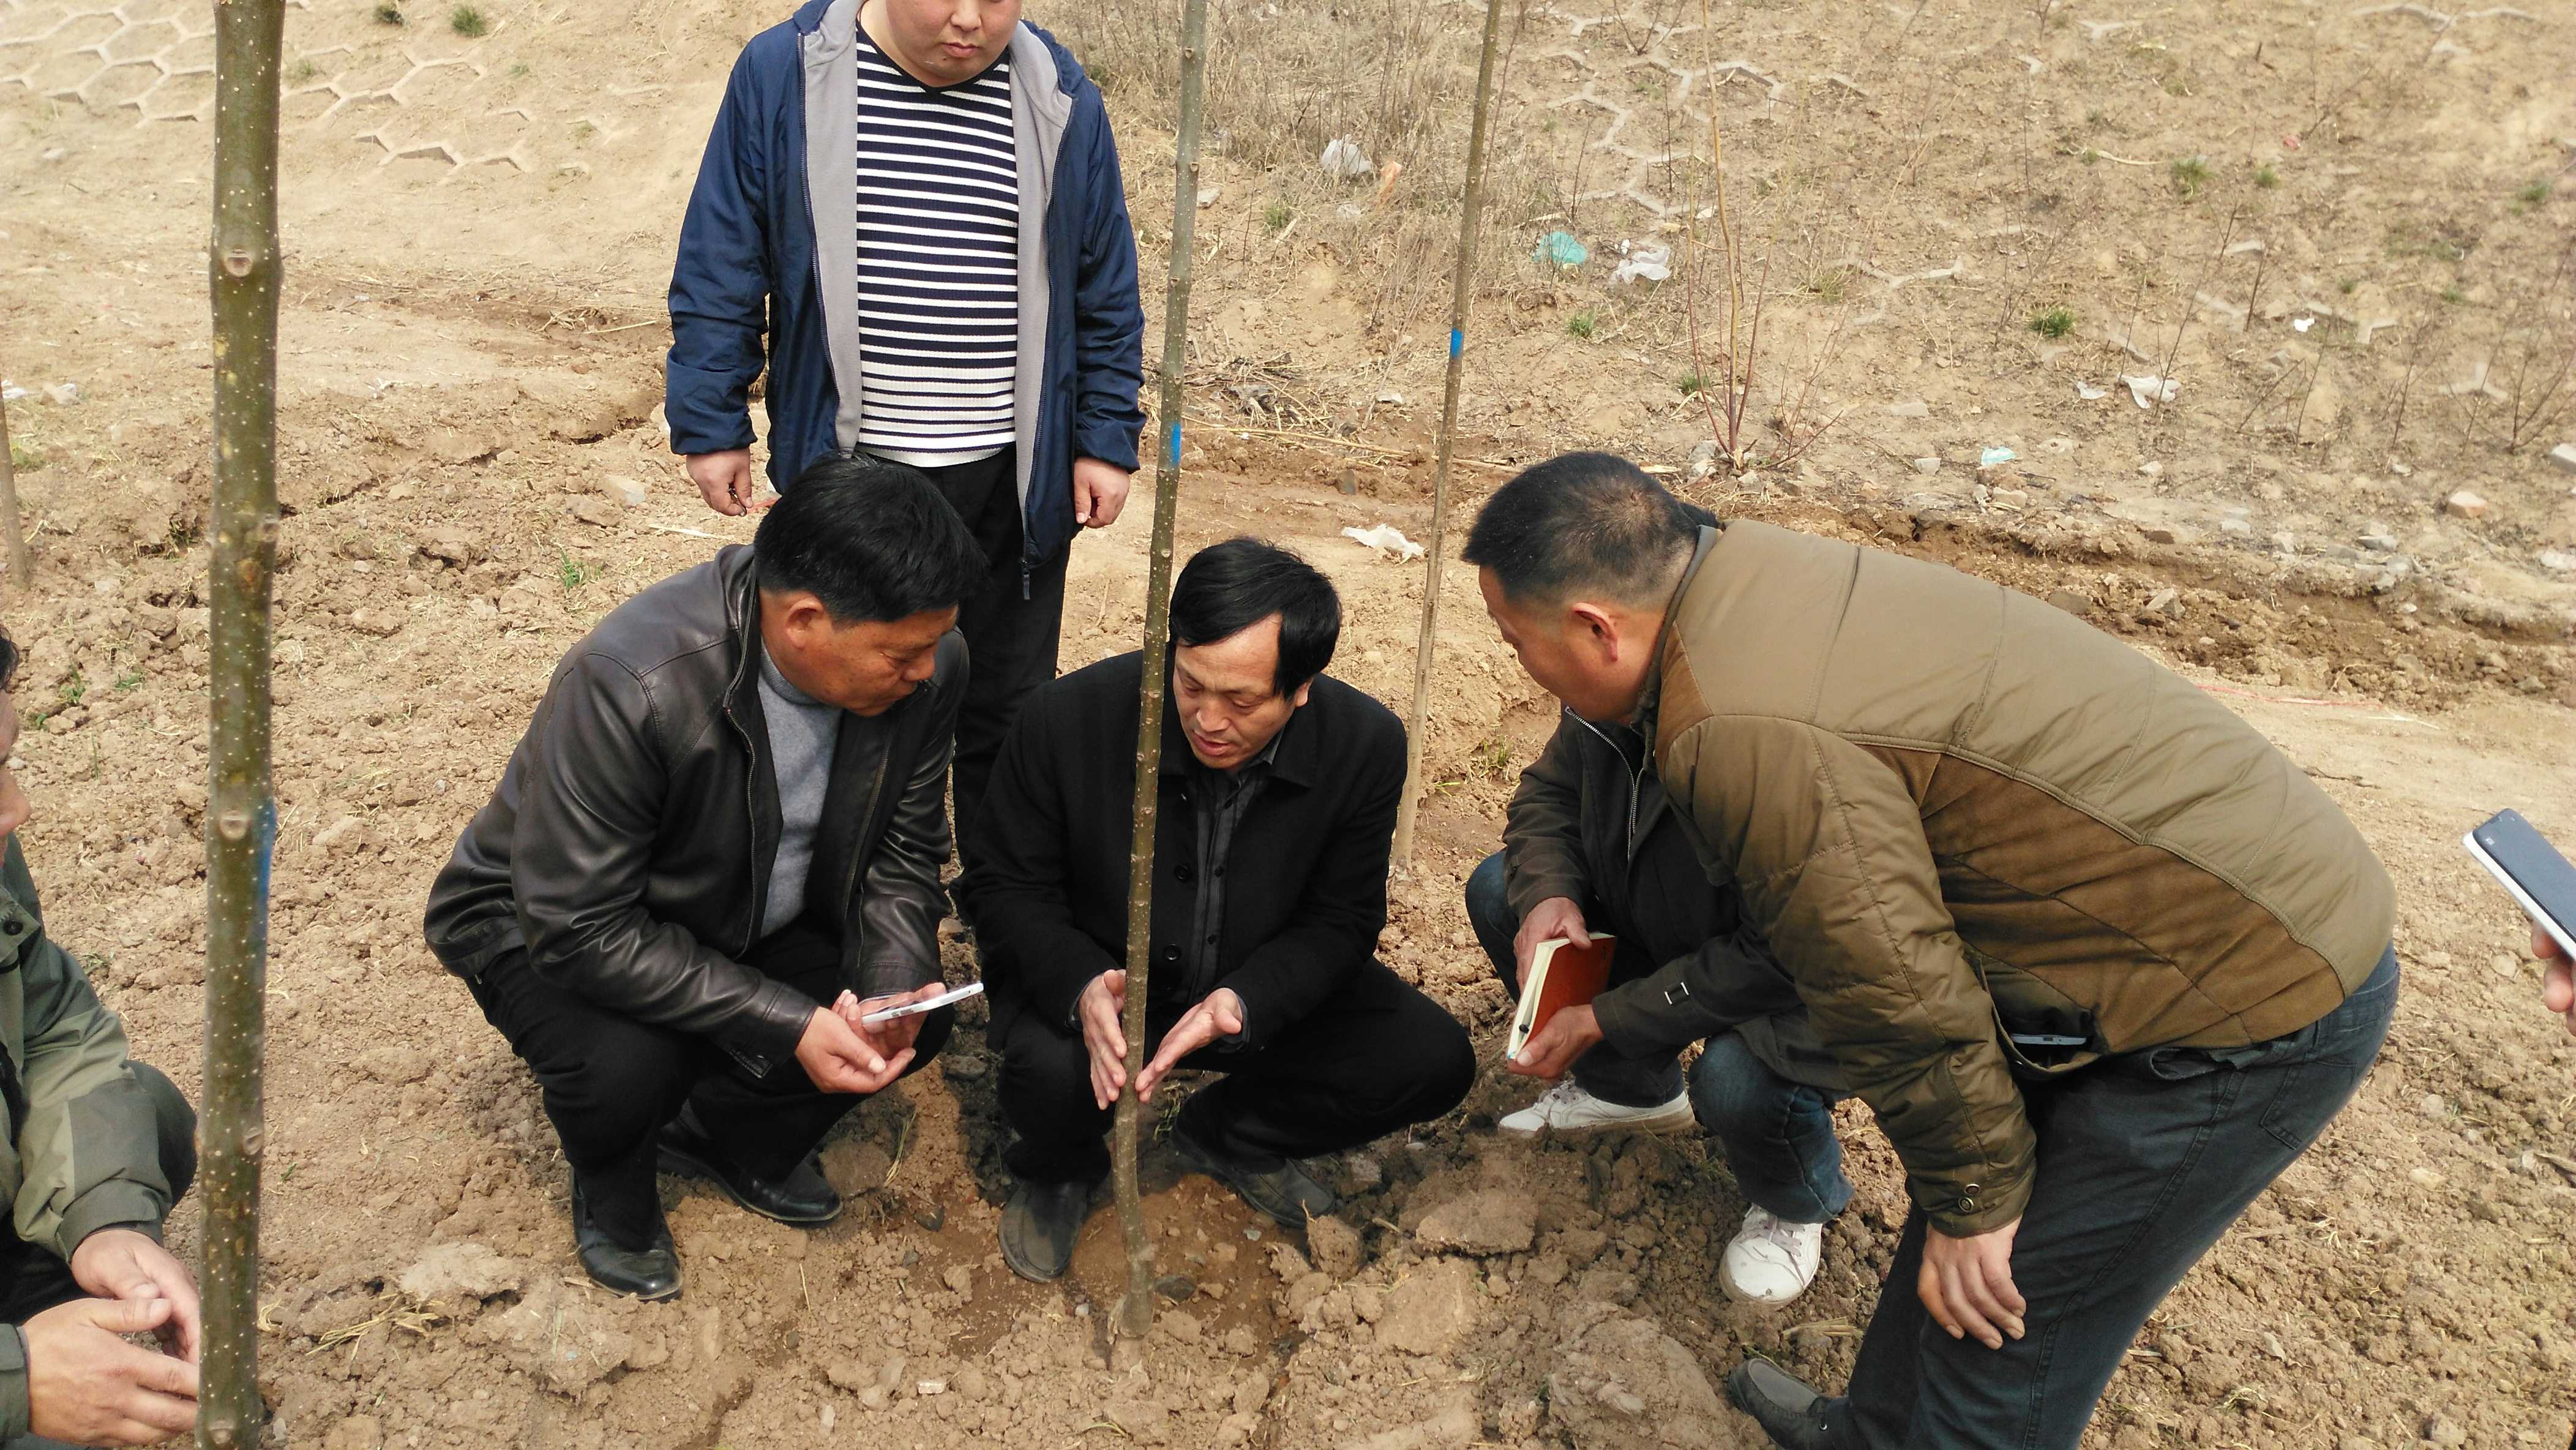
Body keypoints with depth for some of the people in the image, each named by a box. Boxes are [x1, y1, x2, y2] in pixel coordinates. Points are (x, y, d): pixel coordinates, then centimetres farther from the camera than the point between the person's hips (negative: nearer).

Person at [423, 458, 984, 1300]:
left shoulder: (926, 668, -20)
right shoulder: (629, 685, -37)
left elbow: (902, 853, -6)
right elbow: (577, 925, -32)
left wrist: (894, 988, -25)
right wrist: (786, 1024, -34)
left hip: (752, 917, 5)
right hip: (548, 925, -5)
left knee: (916, 1018, -14)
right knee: (629, 1068, -33)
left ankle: (731, 1139, 16)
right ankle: (612, 1185, 6)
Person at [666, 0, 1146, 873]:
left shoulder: (1061, 102, -2)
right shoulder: (781, 77, -6)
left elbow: (1105, 292, 5)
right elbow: (721, 267, -1)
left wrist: (1106, 440, 4)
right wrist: (712, 425, -3)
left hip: (1012, 476, 1)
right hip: (848, 470, 0)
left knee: (1008, 703, 12)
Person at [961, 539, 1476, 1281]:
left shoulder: (1365, 744, -19)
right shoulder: (1069, 717, -24)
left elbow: (1339, 922, -10)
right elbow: (1008, 887, -12)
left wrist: (1244, 1001, -31)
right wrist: (1081, 985, -34)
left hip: (1263, 985, 3)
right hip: (1092, 977, -2)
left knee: (1434, 1061, -14)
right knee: (1052, 1072, -35)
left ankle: (1223, 1135, 13)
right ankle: (1057, 1172, 7)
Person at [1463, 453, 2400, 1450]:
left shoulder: (1745, 733, -28)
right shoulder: (1757, 578, 3)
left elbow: (1899, 996, -21)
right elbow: (1812, 908, 15)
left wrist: (1975, 1204, -5)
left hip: (2252, 1010, -9)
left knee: (1994, 1328, 3)